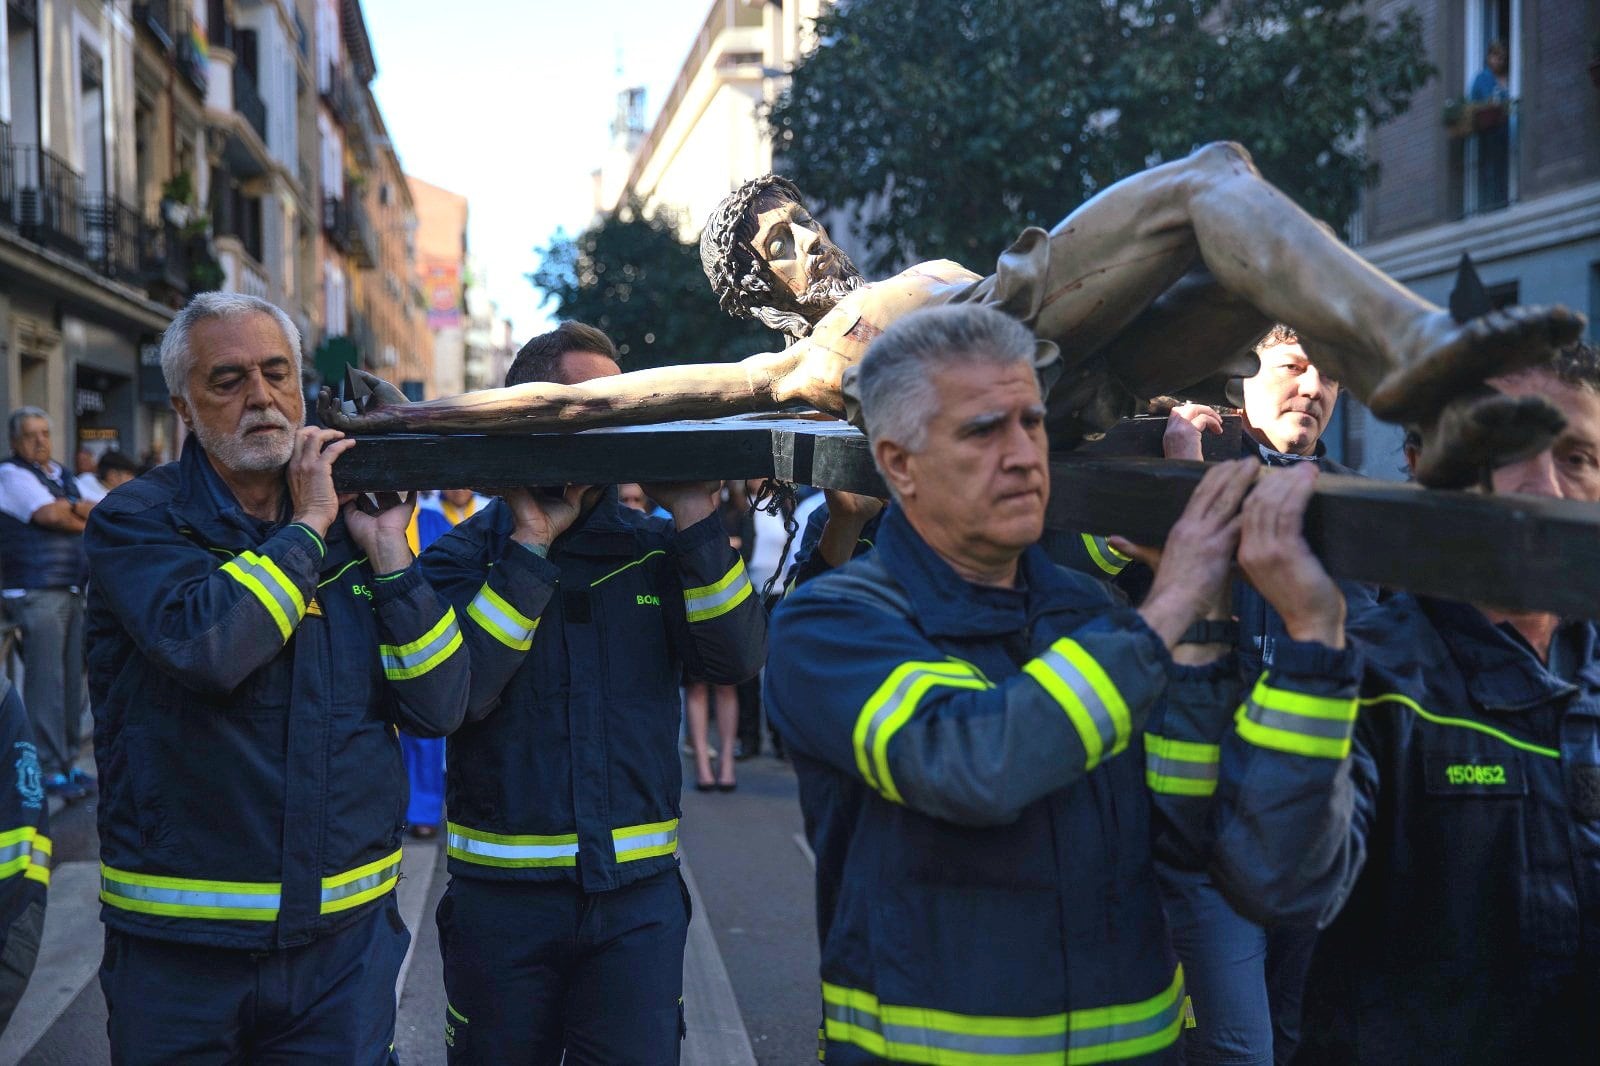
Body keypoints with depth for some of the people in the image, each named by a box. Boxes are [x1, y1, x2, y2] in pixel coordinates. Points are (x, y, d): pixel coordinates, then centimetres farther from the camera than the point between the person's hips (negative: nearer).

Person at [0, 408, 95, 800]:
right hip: (36, 592, -7)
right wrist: (83, 518, 3)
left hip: (71, 590, 8)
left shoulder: (61, 475, 20)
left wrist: (70, 508, -7)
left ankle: (67, 759, 17)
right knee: (46, 681, -7)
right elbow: (50, 515, -15)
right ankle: (49, 771, -4)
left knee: (71, 678, 9)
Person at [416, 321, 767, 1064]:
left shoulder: (653, 549, 5)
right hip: (502, 893, -1)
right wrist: (531, 546, -17)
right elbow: (454, 693, -18)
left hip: (638, 893, 1)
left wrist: (693, 515, -15)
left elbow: (738, 658, -9)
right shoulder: (463, 555, -2)